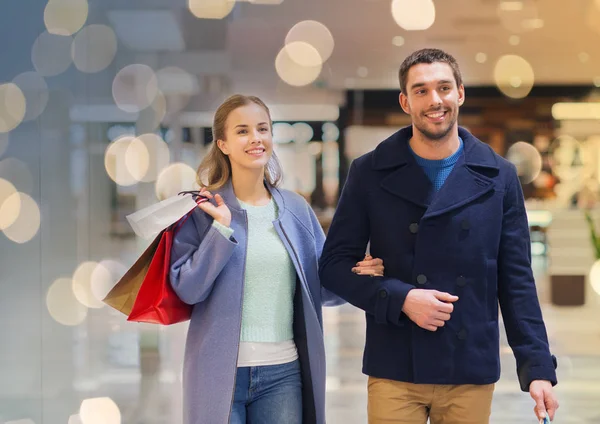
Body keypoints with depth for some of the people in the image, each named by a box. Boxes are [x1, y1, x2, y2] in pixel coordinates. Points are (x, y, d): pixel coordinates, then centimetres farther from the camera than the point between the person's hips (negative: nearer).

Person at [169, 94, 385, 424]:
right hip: (221, 372, -3)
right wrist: (222, 229, -17)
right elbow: (187, 289, -9)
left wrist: (356, 274, -9)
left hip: (284, 373, 3)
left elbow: (321, 287, 11)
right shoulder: (201, 210, -1)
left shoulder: (296, 209, 9)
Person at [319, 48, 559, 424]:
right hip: (395, 373, -1)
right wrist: (401, 298, -13)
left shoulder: (499, 177, 5)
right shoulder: (370, 174, 1)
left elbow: (517, 281, 5)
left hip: (472, 374, 1)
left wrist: (538, 367, -1)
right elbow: (335, 264, 1)